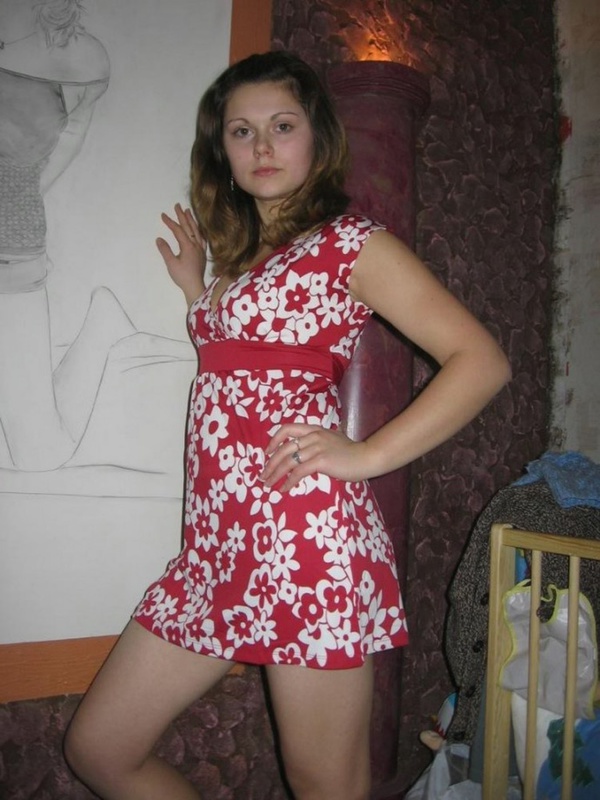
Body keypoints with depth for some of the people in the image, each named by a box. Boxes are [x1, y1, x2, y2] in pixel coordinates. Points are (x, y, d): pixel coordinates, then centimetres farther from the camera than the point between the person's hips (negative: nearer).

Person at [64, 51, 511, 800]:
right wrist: (199, 291, 22)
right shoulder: (238, 253, 21)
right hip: (218, 537, 8)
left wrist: (368, 455, -14)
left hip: (305, 529, -7)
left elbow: (482, 360, -7)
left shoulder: (351, 240, -1)